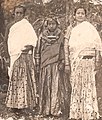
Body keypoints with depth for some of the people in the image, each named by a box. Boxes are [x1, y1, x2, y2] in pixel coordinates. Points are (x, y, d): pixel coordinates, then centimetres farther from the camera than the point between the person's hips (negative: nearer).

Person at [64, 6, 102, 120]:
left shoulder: (89, 28, 6)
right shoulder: (71, 28, 12)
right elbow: (66, 46, 9)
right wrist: (67, 64, 3)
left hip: (88, 59, -2)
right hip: (74, 61, 2)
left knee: (88, 85, -2)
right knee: (75, 86, 3)